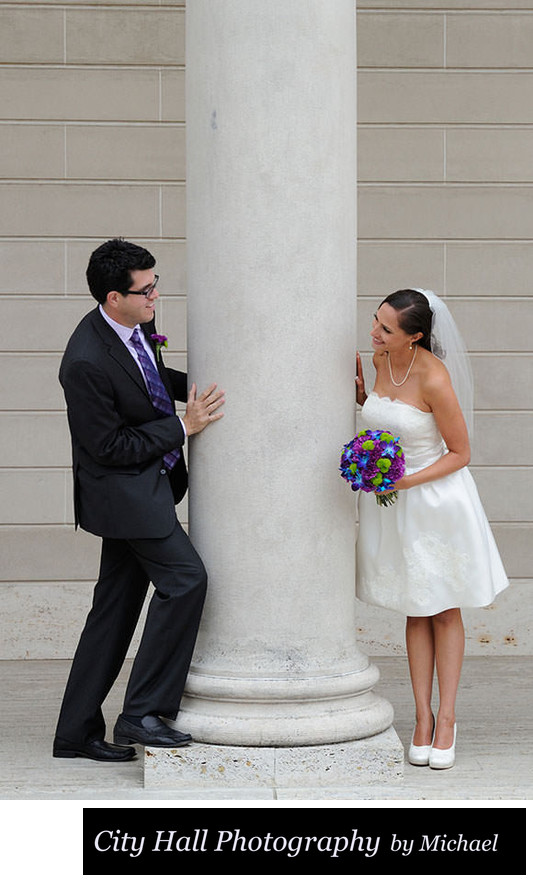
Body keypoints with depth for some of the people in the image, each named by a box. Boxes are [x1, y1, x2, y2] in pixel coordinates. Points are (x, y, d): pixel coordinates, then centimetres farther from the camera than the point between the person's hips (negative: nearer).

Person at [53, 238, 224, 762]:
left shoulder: (136, 325, 2)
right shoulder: (86, 362, -25)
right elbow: (110, 447, -21)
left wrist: (199, 386, 7)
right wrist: (183, 427, -17)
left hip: (149, 481, 9)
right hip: (125, 487, -9)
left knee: (116, 604, 10)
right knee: (184, 578, -12)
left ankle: (77, 733, 17)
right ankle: (143, 713, -3)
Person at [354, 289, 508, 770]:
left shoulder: (434, 379, -24)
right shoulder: (381, 360, -4)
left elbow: (460, 454, -15)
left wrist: (407, 481, -24)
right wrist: (362, 396, -3)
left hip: (435, 495, -6)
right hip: (389, 501, 6)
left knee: (445, 612, 9)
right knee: (416, 612, 11)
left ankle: (447, 718, 18)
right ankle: (423, 718, 17)